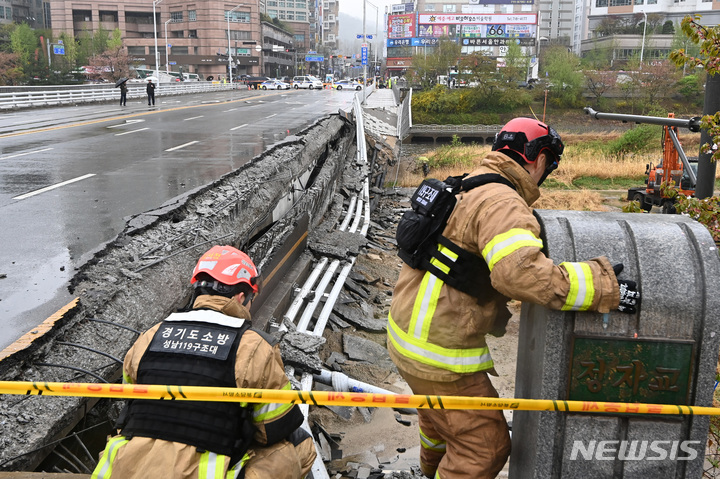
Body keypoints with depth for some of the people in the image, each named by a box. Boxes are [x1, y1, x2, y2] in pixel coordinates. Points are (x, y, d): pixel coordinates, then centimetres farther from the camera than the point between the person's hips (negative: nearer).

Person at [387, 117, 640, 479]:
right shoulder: (502, 204, -23)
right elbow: (522, 273, -39)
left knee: (438, 410, 36)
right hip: (438, 353, -10)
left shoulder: (468, 188, 10)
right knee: (485, 448, 5)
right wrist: (605, 288, -31)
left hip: (407, 329, 10)